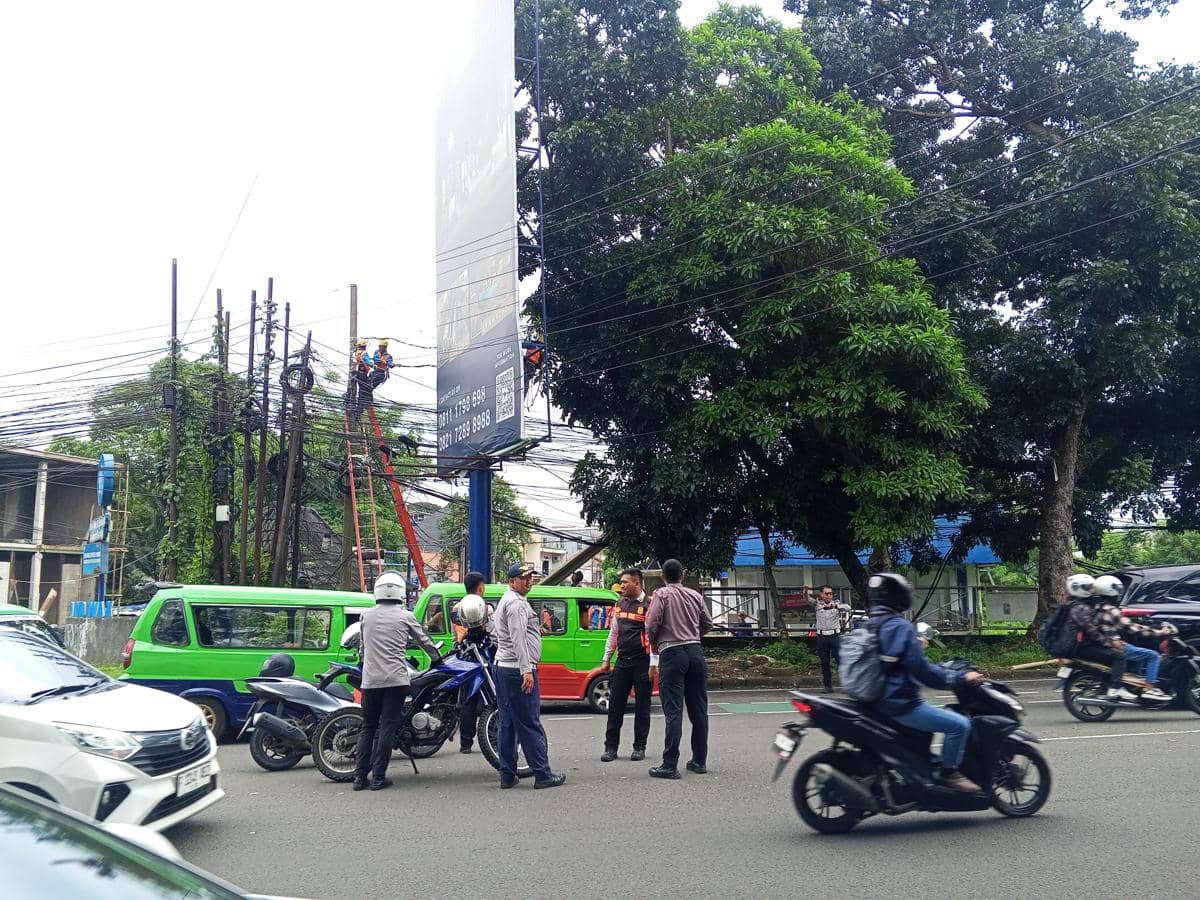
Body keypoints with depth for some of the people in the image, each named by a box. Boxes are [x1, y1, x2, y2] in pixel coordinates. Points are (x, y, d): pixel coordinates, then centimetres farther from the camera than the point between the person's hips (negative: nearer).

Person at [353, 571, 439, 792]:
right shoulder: (405, 616, 2)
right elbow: (424, 641, 14)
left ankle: (360, 776, 9)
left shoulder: (366, 616, 9)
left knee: (368, 727, 12)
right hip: (395, 679, -3)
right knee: (387, 727, 0)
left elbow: (361, 648, 17)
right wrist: (436, 657, 31)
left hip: (370, 680, 3)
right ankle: (378, 777, -1)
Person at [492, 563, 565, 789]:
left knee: (508, 724, 10)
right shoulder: (517, 603, -11)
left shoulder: (506, 601, 21)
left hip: (501, 667, 10)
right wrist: (527, 671, -23)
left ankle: (507, 775, 12)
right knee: (530, 725, -7)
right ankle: (543, 775, -4)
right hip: (517, 669, -10)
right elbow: (518, 639, -20)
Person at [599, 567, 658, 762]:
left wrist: (653, 665, -15)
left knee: (642, 707, 3)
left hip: (642, 662, -6)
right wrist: (606, 659, 17)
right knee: (615, 704, 5)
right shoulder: (620, 604, 13)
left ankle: (639, 748, 14)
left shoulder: (648, 605, -9)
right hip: (622, 662, 6)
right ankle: (611, 747, 12)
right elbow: (613, 633, 19)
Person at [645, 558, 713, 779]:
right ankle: (699, 761, 18)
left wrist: (654, 644, 7)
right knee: (699, 709, 12)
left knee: (673, 711, -7)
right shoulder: (695, 595, 11)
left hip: (672, 653, -5)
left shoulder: (662, 594, -3)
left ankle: (670, 765, -9)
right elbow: (708, 624, 15)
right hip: (695, 651, 5)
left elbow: (651, 624, -11)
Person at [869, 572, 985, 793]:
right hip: (901, 704, -10)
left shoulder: (868, 625, 9)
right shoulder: (900, 627, -18)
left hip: (878, 700, 10)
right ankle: (948, 772, -3)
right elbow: (921, 670, -20)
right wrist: (961, 678, -11)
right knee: (959, 724, -11)